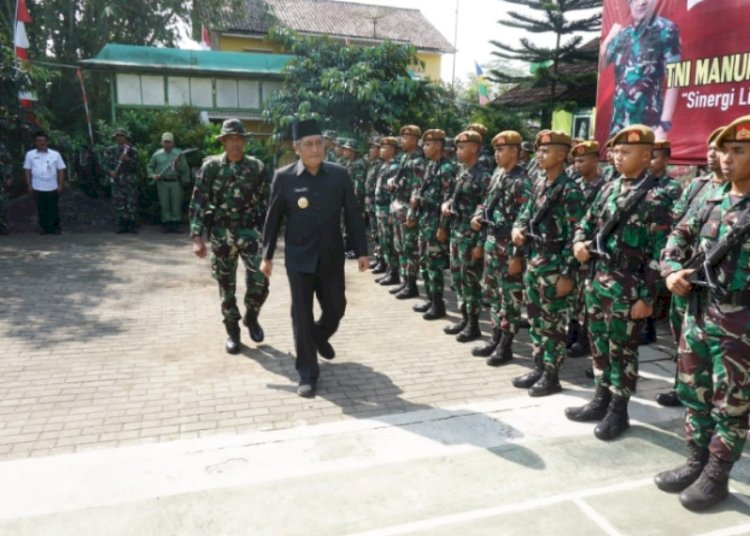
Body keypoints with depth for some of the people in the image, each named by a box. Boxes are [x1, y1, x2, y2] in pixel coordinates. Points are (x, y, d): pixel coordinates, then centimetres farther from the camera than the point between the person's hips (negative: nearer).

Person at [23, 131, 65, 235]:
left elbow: (61, 170, 2)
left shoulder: (55, 154, -1)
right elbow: (27, 170, 7)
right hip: (38, 188, 1)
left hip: (52, 187, -1)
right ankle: (45, 228, 17)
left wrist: (60, 185, -2)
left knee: (54, 208, 4)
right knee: (41, 209, 7)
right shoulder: (30, 154, 2)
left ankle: (56, 227, 15)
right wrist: (29, 185, 2)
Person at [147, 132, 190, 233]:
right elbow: (149, 166, 18)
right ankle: (167, 224, 7)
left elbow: (185, 169, 6)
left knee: (176, 204, -1)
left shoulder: (178, 153, 7)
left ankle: (175, 224, 5)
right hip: (162, 182, 1)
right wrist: (153, 175, 0)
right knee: (164, 204, 1)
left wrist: (185, 181, 1)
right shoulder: (157, 154, 11)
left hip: (175, 182, -1)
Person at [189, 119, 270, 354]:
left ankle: (251, 317, 17)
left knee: (260, 281, -13)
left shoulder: (257, 167, 1)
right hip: (221, 234, 0)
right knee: (227, 287, 7)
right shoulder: (210, 167, -2)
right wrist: (197, 237, -12)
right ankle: (233, 332, 24)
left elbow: (265, 203, 6)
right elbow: (198, 204, -4)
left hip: (249, 231, 0)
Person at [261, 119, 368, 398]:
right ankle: (307, 374, 15)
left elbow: (353, 214, 2)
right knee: (302, 315, 2)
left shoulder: (339, 175, -3)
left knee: (336, 307, 13)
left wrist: (361, 250, 0)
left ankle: (321, 337, 47)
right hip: (299, 257, -2)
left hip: (332, 256, 2)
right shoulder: (284, 177, -6)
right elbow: (273, 218, 1)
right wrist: (267, 255, 2)